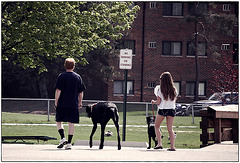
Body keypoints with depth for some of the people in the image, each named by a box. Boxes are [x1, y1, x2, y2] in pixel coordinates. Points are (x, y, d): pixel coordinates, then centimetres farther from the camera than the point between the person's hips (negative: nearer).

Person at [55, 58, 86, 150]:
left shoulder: (61, 76, -4)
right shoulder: (78, 77, 5)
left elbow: (58, 90, -8)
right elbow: (81, 92, 8)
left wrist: (56, 102, -1)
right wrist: (80, 102, 18)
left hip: (62, 104, -2)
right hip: (73, 104, 2)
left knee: (59, 121, 10)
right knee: (71, 123, 5)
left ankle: (63, 138, -9)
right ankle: (69, 143, 4)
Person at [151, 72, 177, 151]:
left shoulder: (160, 89, -8)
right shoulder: (174, 90, 2)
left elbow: (158, 102, -7)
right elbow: (174, 101, 9)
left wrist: (153, 102, 13)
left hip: (162, 110, -3)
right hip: (171, 110, 3)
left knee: (157, 126, 15)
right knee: (170, 129, 5)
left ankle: (159, 144, 4)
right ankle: (172, 146, -7)